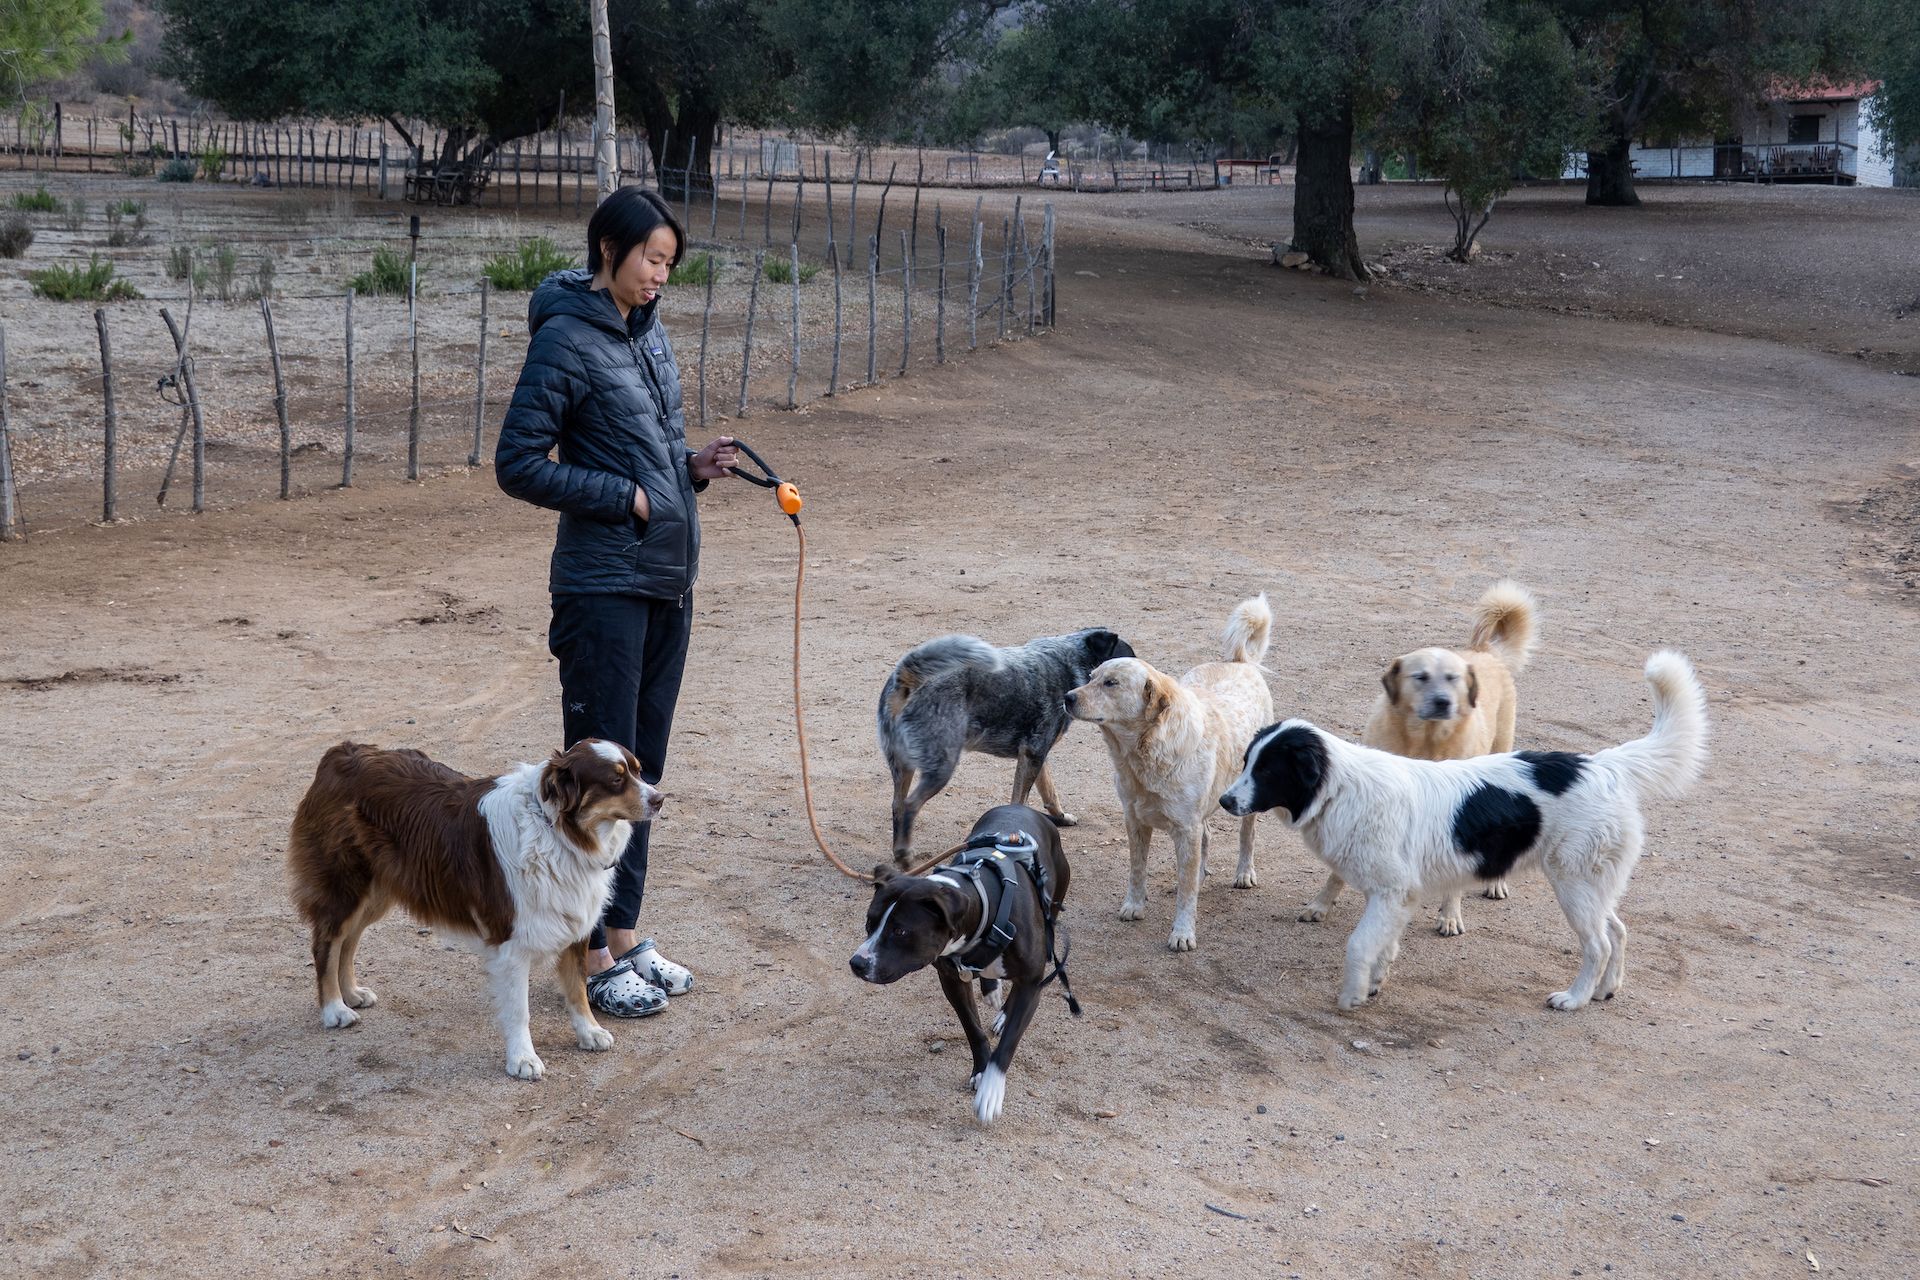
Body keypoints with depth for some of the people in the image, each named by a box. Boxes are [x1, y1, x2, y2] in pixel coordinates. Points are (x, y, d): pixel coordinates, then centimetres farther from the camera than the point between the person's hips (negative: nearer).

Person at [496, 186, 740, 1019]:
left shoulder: (647, 330, 11)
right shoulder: (566, 340, -12)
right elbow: (518, 465, -14)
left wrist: (693, 466, 2)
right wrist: (624, 498, -15)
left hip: (668, 578, 8)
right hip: (604, 584, -8)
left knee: (643, 764, 14)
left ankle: (624, 935, 25)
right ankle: (592, 957, 9)